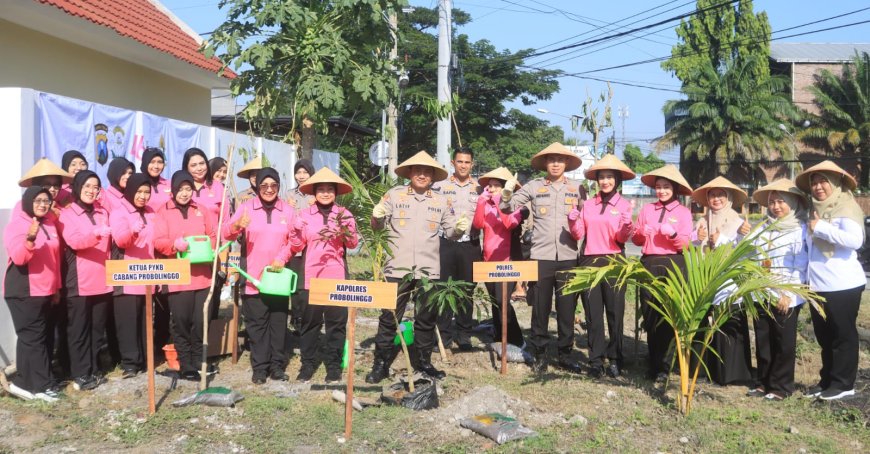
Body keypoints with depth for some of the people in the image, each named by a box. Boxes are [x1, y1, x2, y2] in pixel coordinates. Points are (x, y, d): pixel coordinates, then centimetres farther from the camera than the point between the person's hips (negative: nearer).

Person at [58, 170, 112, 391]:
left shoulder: (103, 212, 14)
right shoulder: (67, 214, -2)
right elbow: (74, 241, -20)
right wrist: (96, 233, -36)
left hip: (103, 280, 5)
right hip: (79, 282, -5)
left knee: (98, 328, 10)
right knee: (79, 329, 1)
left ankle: (94, 369, 19)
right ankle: (80, 374, 6)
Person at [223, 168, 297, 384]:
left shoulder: (288, 211, 6)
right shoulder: (246, 207, 1)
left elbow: (294, 240, 5)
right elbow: (226, 234, -8)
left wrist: (282, 258, -12)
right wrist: (237, 225, -31)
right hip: (253, 278, -1)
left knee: (279, 323, 6)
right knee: (256, 324, 3)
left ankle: (277, 366, 16)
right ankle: (260, 367, 11)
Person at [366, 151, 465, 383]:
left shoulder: (441, 201, 9)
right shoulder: (394, 194, 2)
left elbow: (450, 231, 12)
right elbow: (378, 226, 5)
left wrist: (460, 228, -10)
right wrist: (376, 216, -17)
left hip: (428, 269, 2)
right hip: (397, 268, -2)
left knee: (427, 318, 12)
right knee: (389, 317, 2)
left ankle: (423, 361, 27)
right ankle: (381, 364, 12)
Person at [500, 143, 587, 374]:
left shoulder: (577, 188, 8)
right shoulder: (534, 186, 4)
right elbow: (508, 207, 4)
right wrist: (506, 193, -16)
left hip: (568, 256, 1)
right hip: (541, 256, -1)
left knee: (567, 308, 7)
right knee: (540, 308, 5)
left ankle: (565, 353, 18)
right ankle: (540, 353, 17)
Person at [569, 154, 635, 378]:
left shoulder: (624, 205, 1)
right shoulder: (587, 204, 8)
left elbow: (622, 238, -7)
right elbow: (578, 235, 3)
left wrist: (627, 221, -25)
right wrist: (574, 215, -11)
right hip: (589, 262, 3)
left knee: (615, 312, 3)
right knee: (593, 313, 6)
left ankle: (615, 360, 13)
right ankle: (596, 360, 13)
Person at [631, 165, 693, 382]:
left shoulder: (683, 212, 4)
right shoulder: (647, 209, 11)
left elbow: (685, 245, -2)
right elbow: (636, 240, 11)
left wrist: (673, 234, -19)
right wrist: (641, 232, -9)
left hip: (673, 265, -2)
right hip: (648, 264, 2)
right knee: (649, 315, 7)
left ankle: (663, 366, 8)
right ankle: (653, 361, 23)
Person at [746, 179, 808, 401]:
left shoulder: (799, 229, -4)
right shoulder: (763, 228, 10)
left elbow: (801, 266, -10)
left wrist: (787, 294, -15)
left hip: (785, 297, -5)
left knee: (783, 343, 4)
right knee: (762, 341, 10)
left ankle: (781, 386, 13)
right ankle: (763, 382, 21)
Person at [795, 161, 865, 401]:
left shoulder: (846, 207, -10)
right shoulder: (816, 210, 14)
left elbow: (855, 240, -26)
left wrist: (821, 227, -22)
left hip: (842, 284, -8)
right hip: (818, 284, 8)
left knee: (843, 335, 3)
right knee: (825, 337, 15)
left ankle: (843, 383, 12)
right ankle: (827, 380, 25)